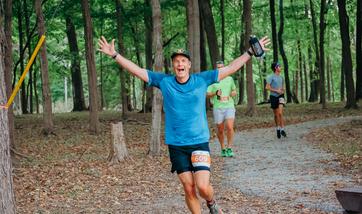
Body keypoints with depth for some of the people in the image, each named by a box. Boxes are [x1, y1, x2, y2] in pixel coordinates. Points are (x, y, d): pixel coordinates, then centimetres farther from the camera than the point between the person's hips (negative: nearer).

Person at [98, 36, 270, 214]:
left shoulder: (202, 79, 0)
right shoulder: (164, 81, 1)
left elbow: (230, 68, 3)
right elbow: (136, 70, 1)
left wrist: (251, 52, 1)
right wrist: (114, 55, -5)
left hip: (200, 142, -1)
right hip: (176, 145, 1)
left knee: (203, 187, -11)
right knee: (189, 189, 3)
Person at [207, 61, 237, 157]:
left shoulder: (229, 79, 12)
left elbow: (234, 91, 23)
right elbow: (207, 94, 0)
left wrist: (232, 94, 0)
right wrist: (215, 93, -19)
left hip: (229, 106, 1)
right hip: (217, 107, -1)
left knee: (229, 127, -17)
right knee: (220, 130, 6)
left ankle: (229, 148, -6)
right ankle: (223, 149, 21)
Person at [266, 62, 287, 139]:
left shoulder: (281, 77, 11)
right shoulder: (271, 77, -6)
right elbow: (267, 87, -13)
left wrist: (282, 90, 0)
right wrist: (276, 90, -17)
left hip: (280, 96, 3)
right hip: (273, 96, -3)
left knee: (280, 113, -15)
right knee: (276, 114, 5)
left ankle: (282, 129, -13)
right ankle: (278, 129, 22)